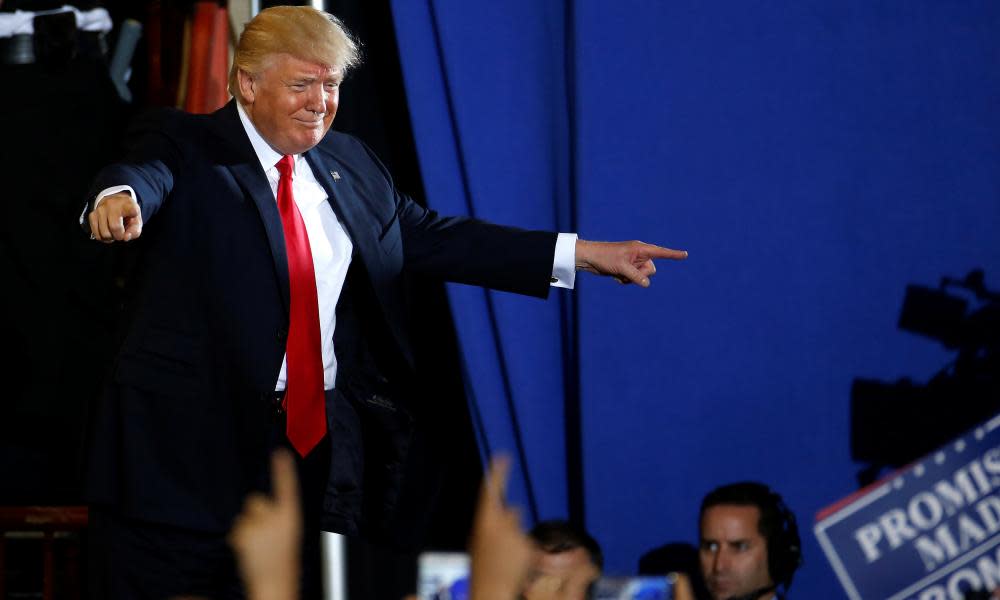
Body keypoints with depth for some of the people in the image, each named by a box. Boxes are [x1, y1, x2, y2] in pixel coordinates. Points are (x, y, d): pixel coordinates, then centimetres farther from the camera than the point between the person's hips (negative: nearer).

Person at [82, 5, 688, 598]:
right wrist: (120, 199, -52)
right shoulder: (186, 148, -4)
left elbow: (433, 238, 18)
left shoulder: (349, 164, 15)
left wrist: (583, 254, 15)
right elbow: (146, 175, -25)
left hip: (321, 439, 6)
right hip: (191, 440, -5)